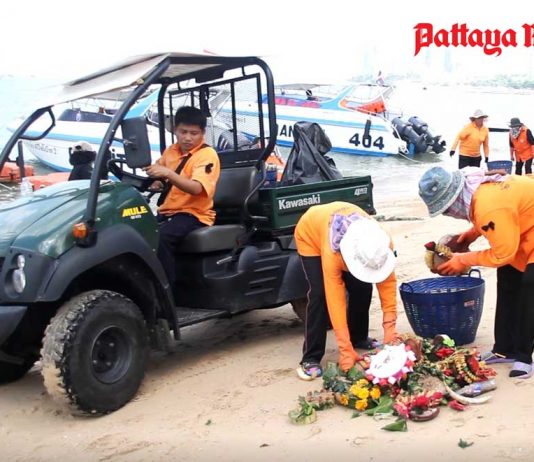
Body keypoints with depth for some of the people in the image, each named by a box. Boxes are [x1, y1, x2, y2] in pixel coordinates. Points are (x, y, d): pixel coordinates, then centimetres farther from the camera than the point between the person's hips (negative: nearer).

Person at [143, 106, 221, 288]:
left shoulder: (207, 154, -10)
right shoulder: (171, 150, 11)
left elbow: (196, 188, -26)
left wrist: (167, 173, -38)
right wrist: (152, 170, 3)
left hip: (193, 214, -7)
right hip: (166, 212, 7)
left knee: (159, 237, -32)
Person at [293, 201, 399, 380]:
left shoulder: (382, 245, -34)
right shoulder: (332, 251, -44)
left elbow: (388, 284, -26)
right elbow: (335, 299, -42)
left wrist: (389, 329, -31)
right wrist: (345, 350, -42)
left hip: (349, 231, 4)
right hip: (310, 235, -4)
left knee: (363, 289, -7)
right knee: (319, 293, -20)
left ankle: (359, 340, 16)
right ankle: (311, 359, -14)